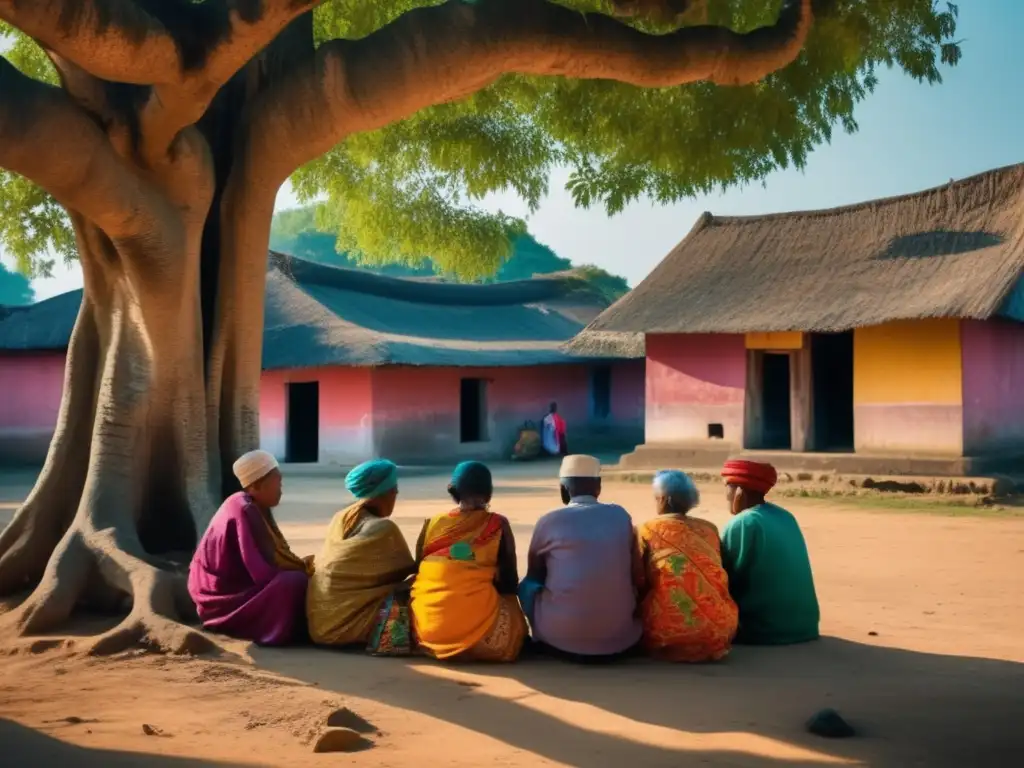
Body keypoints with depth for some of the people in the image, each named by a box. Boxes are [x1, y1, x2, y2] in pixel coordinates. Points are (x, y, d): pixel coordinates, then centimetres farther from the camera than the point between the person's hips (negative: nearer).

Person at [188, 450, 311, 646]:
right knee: (294, 583, -25)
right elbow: (261, 572, -25)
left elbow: (271, 555, 10)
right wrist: (302, 568, -13)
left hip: (232, 581, 10)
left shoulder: (255, 507, 6)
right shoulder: (245, 512, -24)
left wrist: (300, 564, -4)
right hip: (223, 592, -10)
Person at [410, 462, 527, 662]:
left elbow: (418, 574, 12)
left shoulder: (431, 525, 8)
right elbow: (510, 583, 5)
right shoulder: (498, 525, 2)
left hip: (427, 627, 4)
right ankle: (471, 645, 10)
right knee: (508, 601, 28)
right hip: (477, 626, -3)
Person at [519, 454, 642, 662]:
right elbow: (635, 577, 13)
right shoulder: (620, 515, 5)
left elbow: (535, 575, 15)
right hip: (620, 640, 2)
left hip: (561, 639, -2)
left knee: (528, 586, 23)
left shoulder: (549, 521, -1)